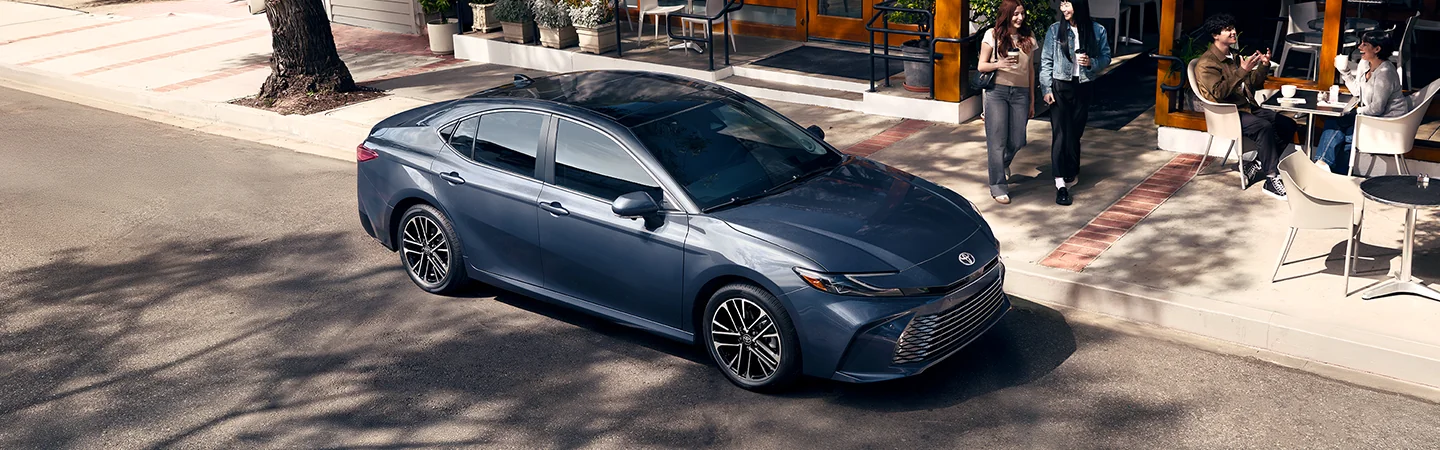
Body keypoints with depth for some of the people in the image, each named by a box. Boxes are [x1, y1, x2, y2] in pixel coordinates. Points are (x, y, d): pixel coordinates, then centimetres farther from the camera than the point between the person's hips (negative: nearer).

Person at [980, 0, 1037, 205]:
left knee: (1017, 141, 3)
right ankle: (997, 186, 3)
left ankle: (1003, 162, 38)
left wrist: (1032, 100, 14)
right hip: (997, 92, -3)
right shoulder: (993, 35, -1)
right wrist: (999, 64, -20)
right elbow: (981, 66, 1)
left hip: (1020, 93, 3)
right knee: (998, 140, -5)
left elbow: (1030, 70, 14)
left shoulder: (1028, 38, 9)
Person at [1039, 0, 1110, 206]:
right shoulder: (1055, 29, -4)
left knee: (1075, 133, 11)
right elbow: (1046, 61, -2)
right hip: (1060, 87, -1)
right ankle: (1060, 184, -7)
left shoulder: (1097, 30, -2)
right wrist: (1046, 89, -7)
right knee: (1060, 133, -6)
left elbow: (1106, 57, 7)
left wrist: (1092, 62, -14)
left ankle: (1071, 174, 29)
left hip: (1083, 88, 2)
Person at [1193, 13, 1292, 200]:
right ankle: (1272, 179, -29)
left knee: (1288, 124, -5)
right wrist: (1242, 71, -28)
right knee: (1264, 127, -31)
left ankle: (1256, 164, -6)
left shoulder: (1234, 57, 17)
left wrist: (1263, 66, 3)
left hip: (1248, 107, 9)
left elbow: (1253, 83, 20)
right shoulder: (1206, 63, -10)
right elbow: (1219, 92, -24)